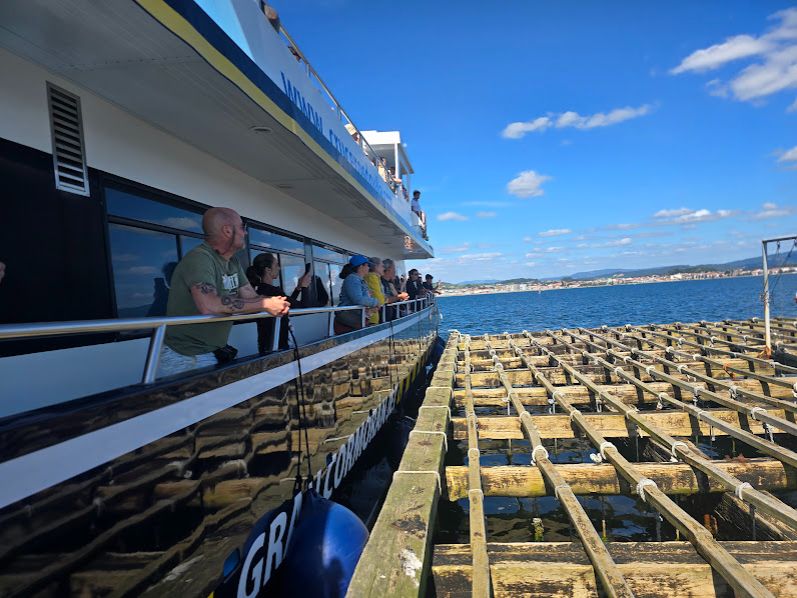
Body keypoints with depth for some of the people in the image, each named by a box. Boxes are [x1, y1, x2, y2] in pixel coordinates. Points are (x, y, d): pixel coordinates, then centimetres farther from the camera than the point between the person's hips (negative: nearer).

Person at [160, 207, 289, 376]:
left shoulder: (233, 262, 9)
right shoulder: (199, 258, -19)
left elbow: (251, 298, 6)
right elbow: (210, 305, -34)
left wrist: (276, 303, -16)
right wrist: (264, 305, -27)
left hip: (215, 354, 8)